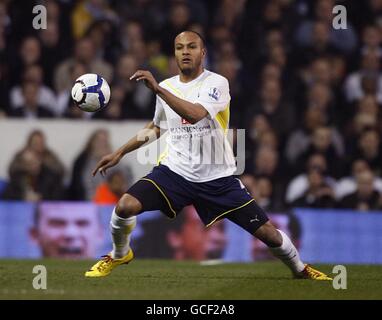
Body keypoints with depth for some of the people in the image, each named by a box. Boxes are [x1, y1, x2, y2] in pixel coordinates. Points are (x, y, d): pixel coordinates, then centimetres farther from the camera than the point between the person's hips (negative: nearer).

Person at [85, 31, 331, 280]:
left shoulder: (216, 83, -11)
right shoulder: (167, 87, 6)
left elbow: (195, 114, -32)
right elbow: (156, 127, 26)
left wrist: (157, 88, -38)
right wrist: (120, 152, 21)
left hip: (217, 177, -3)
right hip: (174, 172, 3)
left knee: (268, 232, -4)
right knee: (125, 206, -22)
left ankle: (300, 268, 27)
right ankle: (119, 255, 9)